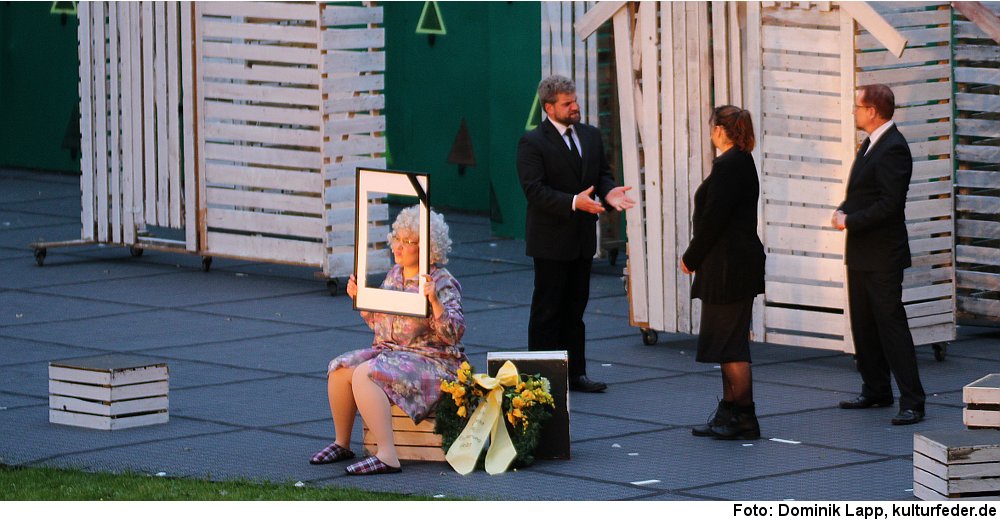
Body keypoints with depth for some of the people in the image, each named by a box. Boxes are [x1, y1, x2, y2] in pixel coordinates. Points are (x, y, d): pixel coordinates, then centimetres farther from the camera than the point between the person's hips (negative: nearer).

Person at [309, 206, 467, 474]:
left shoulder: (443, 283, -9)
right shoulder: (395, 274, 14)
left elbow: (454, 332, -19)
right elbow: (377, 321, 25)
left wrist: (434, 301, -31)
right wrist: (359, 297, 12)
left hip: (429, 359, -8)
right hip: (387, 351, 8)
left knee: (365, 375, -30)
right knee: (340, 368, -13)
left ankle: (387, 456, -36)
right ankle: (342, 443, 1)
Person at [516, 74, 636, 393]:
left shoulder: (591, 136, 10)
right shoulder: (532, 143, -11)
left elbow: (602, 173, 15)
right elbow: (534, 189, -19)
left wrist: (608, 193, -9)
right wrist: (573, 202, -29)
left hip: (582, 240, 7)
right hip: (551, 239, -7)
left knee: (575, 309, 12)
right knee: (547, 310, -2)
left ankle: (575, 373, 17)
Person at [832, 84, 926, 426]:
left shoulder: (893, 148, -18)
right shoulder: (871, 144, 14)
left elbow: (889, 204, -24)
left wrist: (850, 221, -17)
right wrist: (843, 210, 2)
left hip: (882, 256, -10)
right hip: (861, 254, 10)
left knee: (891, 324, -10)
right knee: (864, 326, 15)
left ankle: (912, 402, -10)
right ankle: (875, 391, 25)